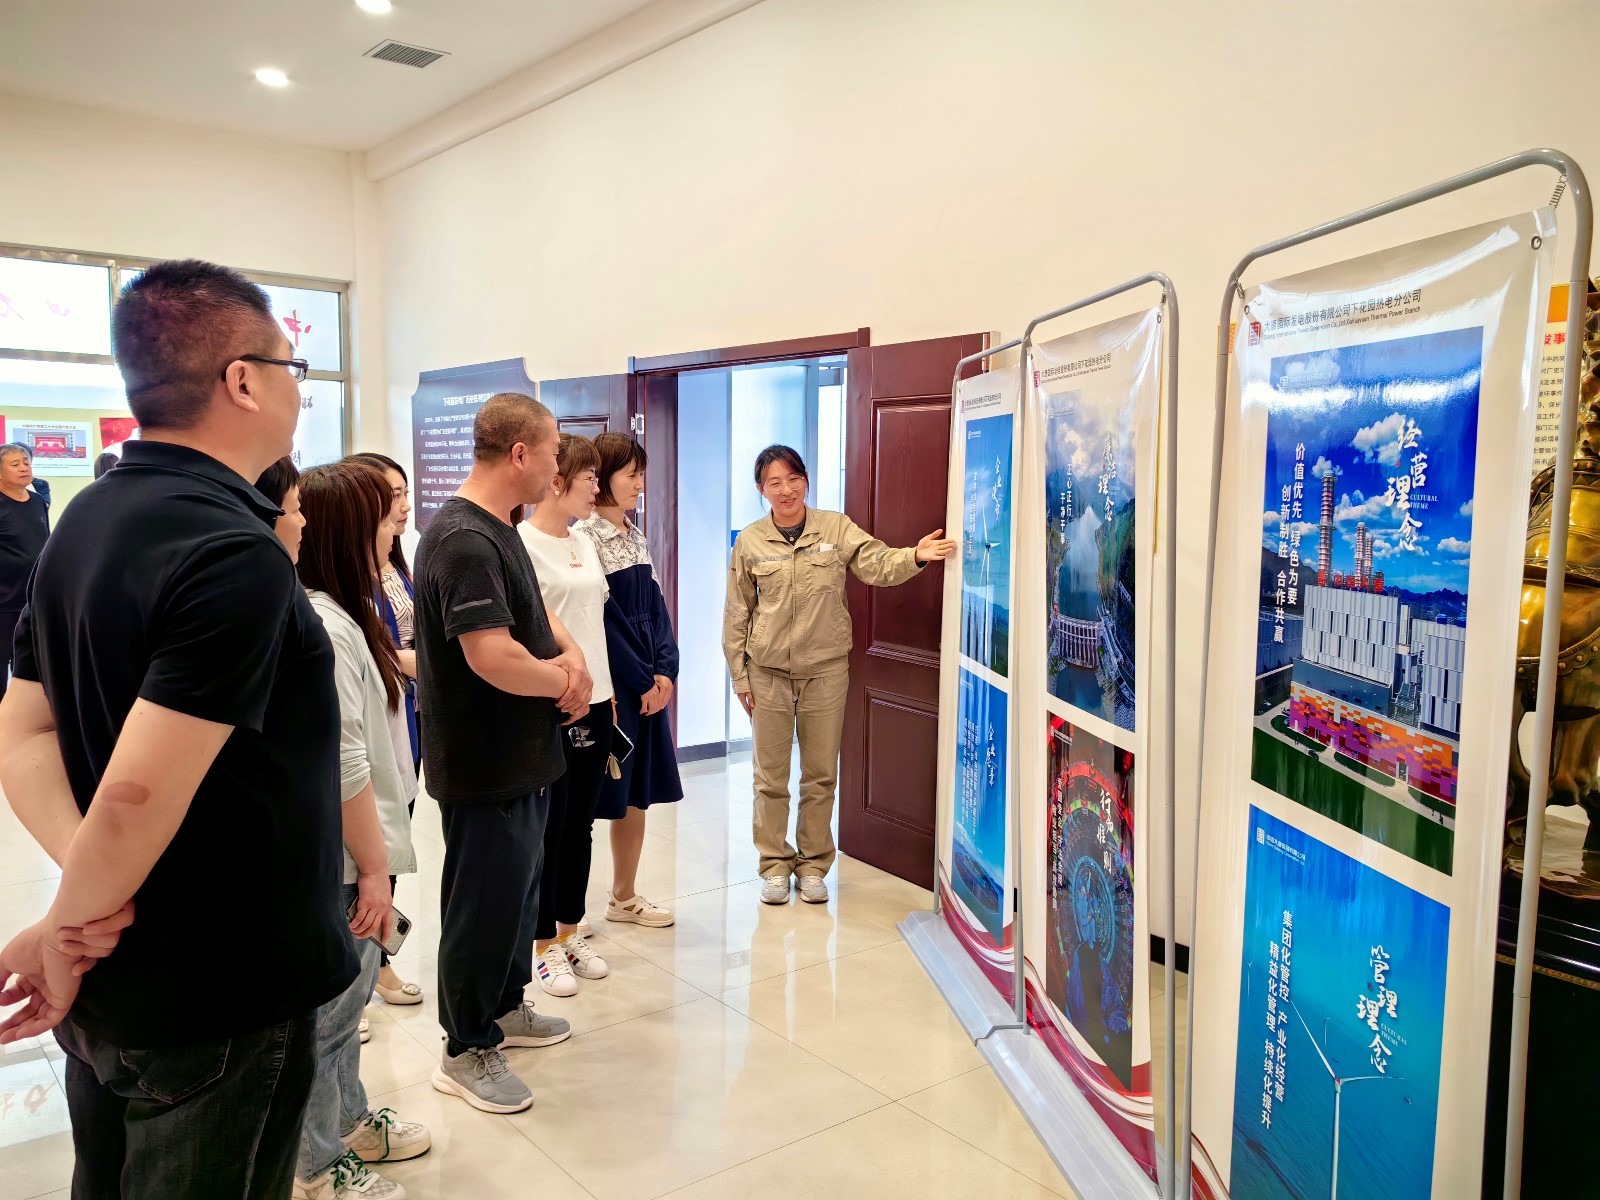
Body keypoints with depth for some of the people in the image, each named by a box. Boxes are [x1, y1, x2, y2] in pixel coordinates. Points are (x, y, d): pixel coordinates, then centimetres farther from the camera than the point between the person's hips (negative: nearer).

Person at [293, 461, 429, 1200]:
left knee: (345, 1000, 24)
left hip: (348, 854, 10)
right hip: (338, 860, -10)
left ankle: (349, 1124, 42)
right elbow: (344, 765, -23)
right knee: (330, 1011, 7)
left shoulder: (339, 616, 9)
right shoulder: (325, 627, -23)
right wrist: (373, 867, -18)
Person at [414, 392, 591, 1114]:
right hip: (485, 764, -10)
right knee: (484, 904, 4)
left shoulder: (498, 531, 9)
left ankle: (506, 1007, 41)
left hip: (523, 756, 10)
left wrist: (572, 658, -4)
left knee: (519, 887, 23)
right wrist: (565, 680, -14)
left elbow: (535, 612, 17)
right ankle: (467, 1051, 22)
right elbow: (493, 658, -33)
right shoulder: (465, 540, -24)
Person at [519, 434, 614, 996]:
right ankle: (546, 945, 19)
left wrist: (607, 695, 14)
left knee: (580, 824, 14)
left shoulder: (584, 543, 12)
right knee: (548, 829, 5)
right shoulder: (521, 544, -12)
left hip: (594, 702, 7)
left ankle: (570, 932, 28)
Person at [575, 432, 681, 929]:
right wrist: (643, 682, -12)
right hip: (608, 684, -8)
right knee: (592, 795, -1)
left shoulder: (635, 536, 12)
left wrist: (665, 670, -2)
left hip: (648, 683, 8)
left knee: (637, 791, 14)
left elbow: (654, 606, 10)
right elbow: (602, 619, -15)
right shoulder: (585, 538, -12)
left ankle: (624, 896, 27)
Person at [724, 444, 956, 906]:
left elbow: (878, 566, -14)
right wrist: (739, 676, 3)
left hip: (826, 669, 0)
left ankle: (813, 864, 24)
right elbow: (737, 614, 5)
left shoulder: (837, 528, -1)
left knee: (820, 774, 9)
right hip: (768, 672, 0)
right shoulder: (750, 542, 0)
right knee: (770, 775, 8)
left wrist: (915, 556, -34)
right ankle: (775, 863, 23)